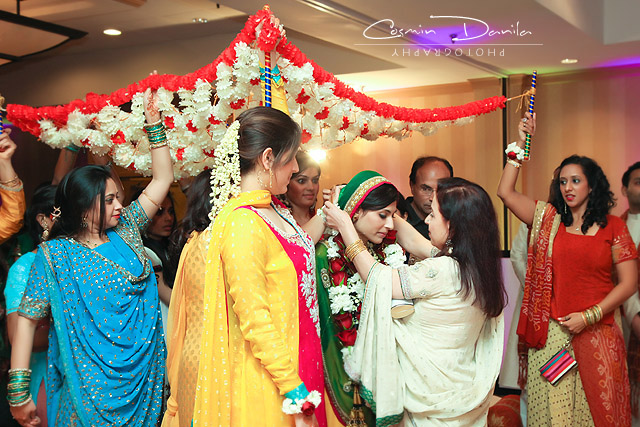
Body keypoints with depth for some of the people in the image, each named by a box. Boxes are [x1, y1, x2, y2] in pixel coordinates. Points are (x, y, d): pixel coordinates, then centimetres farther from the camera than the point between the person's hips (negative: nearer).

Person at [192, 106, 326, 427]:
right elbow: (255, 321, -24)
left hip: (296, 363, 9)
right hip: (268, 376, -9)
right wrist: (295, 394, -22)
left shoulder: (274, 209, 5)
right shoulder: (241, 224, -23)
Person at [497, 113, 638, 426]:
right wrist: (521, 144, -5)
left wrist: (588, 316, -9)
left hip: (597, 332, -1)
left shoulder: (613, 227, 3)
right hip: (550, 333, 1)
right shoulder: (548, 219, 7)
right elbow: (505, 192, -2)